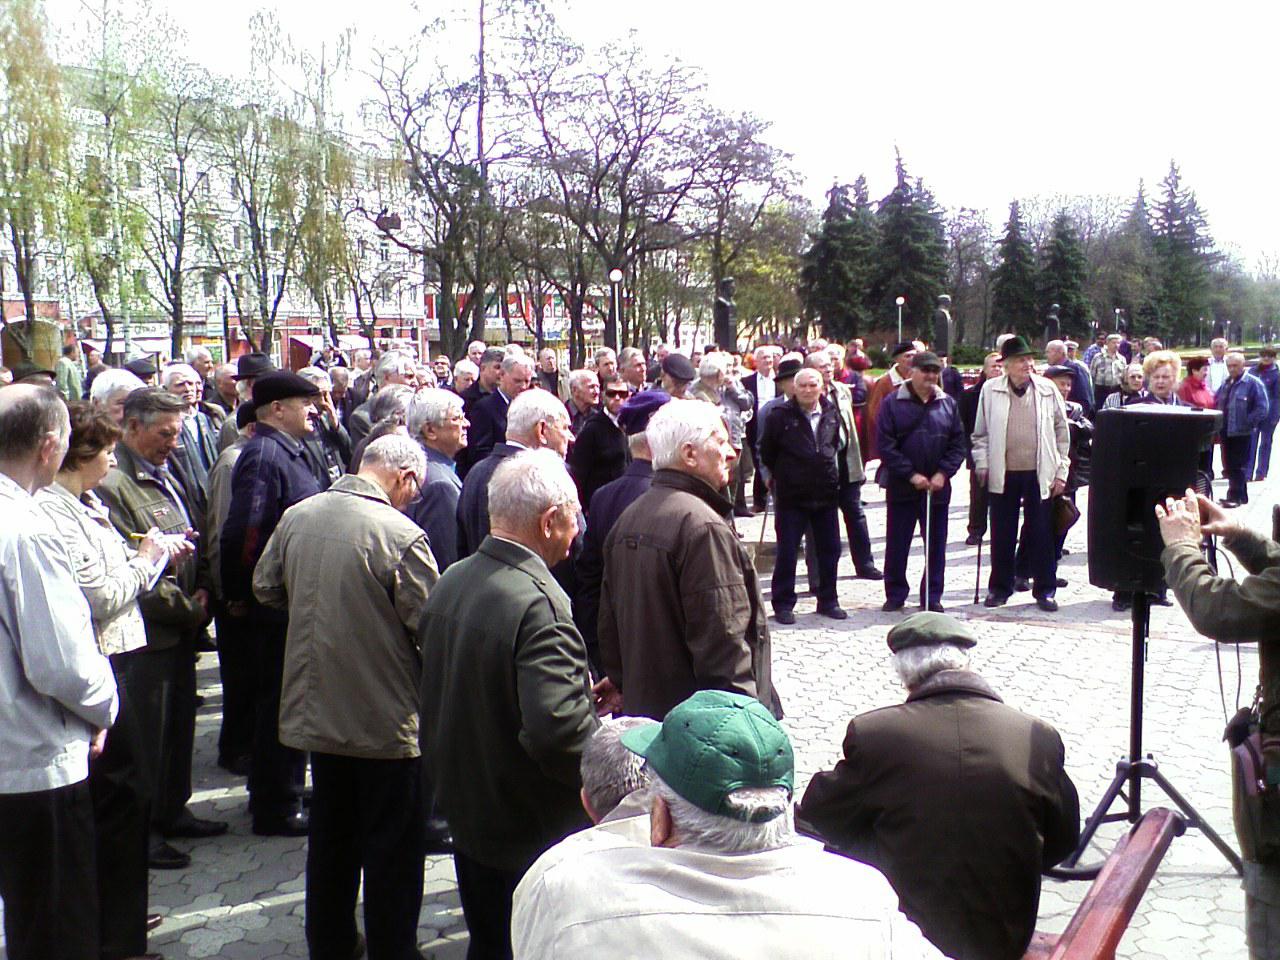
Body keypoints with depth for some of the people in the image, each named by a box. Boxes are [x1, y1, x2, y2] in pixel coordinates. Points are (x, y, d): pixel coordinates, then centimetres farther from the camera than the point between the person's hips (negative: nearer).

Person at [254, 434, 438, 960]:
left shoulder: (296, 517, -2)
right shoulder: (402, 534, -21)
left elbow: (265, 587, 12)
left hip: (317, 709, 6)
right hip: (385, 717, -6)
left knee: (329, 837, 20)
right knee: (391, 844, 8)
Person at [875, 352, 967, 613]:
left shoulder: (948, 404, 5)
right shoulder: (893, 403, -5)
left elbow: (957, 444, 5)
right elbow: (886, 445, -9)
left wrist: (943, 473, -9)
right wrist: (911, 474, -14)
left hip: (938, 486, 3)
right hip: (901, 486, -2)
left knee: (936, 544, 7)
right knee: (897, 543, 5)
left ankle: (932, 597, 17)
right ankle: (895, 594, 17)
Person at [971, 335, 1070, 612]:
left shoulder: (1048, 390, 1)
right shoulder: (990, 390, 0)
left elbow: (1062, 432, 6)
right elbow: (980, 433, 6)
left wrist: (1061, 472, 2)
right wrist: (982, 466, -1)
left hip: (1039, 473, 0)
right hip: (1003, 474, 0)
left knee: (1041, 534, 4)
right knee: (1002, 534, 7)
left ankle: (1045, 590, 14)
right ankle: (1000, 587, 20)